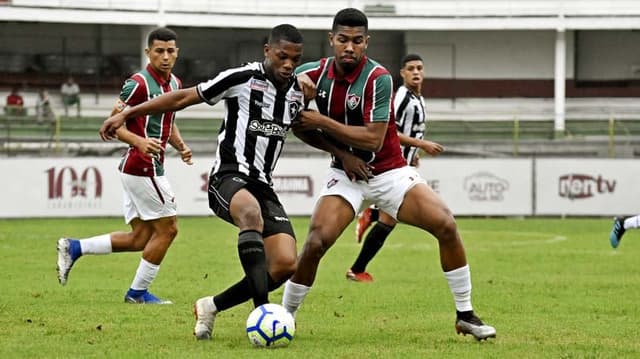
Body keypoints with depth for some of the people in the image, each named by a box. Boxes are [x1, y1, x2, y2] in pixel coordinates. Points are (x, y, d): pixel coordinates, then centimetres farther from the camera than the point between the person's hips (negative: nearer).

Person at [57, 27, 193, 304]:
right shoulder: (139, 83, -14)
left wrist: (180, 146, 7)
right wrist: (140, 141, -30)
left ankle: (74, 248, 14)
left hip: (142, 170, 9)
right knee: (167, 228, -4)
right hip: (142, 167, -9)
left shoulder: (174, 84, 13)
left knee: (140, 238, 9)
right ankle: (138, 292, 7)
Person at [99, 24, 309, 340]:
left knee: (286, 263, -13)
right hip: (228, 177, -6)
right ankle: (263, 310, -48)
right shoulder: (242, 78, -7)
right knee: (251, 212, -42)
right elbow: (184, 98, -1)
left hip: (262, 185, 6)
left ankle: (211, 307, 7)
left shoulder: (298, 92, 11)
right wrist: (126, 114, -1)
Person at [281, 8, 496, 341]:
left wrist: (322, 122, -25)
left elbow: (373, 139, -24)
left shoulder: (378, 79, -20)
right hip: (346, 173, 2)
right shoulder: (313, 73, -8)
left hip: (389, 171, -2)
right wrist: (340, 151, -8)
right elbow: (299, 126, 5)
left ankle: (465, 315, -3)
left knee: (445, 225, -18)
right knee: (316, 242, -20)